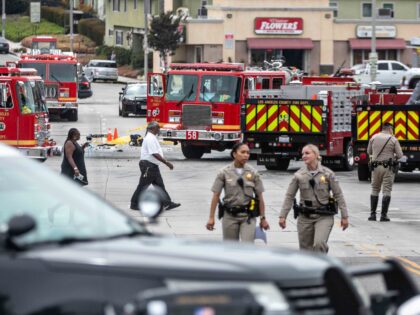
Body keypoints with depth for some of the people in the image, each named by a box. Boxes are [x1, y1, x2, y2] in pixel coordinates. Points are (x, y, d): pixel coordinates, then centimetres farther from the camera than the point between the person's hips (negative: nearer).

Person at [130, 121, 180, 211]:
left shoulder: (152, 137, 14)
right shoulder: (150, 138, -19)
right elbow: (155, 154, -25)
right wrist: (166, 162, -24)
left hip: (153, 166, 11)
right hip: (148, 165, -11)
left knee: (160, 185, 9)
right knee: (143, 185, -2)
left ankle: (167, 203, 10)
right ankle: (134, 204, 7)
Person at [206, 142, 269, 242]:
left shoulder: (253, 173, 1)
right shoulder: (224, 173, -3)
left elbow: (259, 197, 5)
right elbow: (216, 195, -1)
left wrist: (263, 218, 4)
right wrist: (211, 218, -4)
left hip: (248, 216, 0)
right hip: (230, 216, 0)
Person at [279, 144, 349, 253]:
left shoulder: (327, 174, -3)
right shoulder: (299, 175, 1)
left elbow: (338, 195, 1)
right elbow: (289, 196, 6)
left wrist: (344, 216, 0)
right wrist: (282, 216, 1)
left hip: (324, 216, -3)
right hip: (305, 217, 3)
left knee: (319, 243, -24)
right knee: (305, 249, 7)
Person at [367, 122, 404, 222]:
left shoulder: (374, 138, 3)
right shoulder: (393, 139, -5)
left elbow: (369, 151, 15)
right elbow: (400, 155, -5)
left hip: (376, 167, 3)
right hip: (388, 168, -3)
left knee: (375, 190, 13)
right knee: (386, 191, 1)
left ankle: (373, 214, 9)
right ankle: (383, 215, -3)